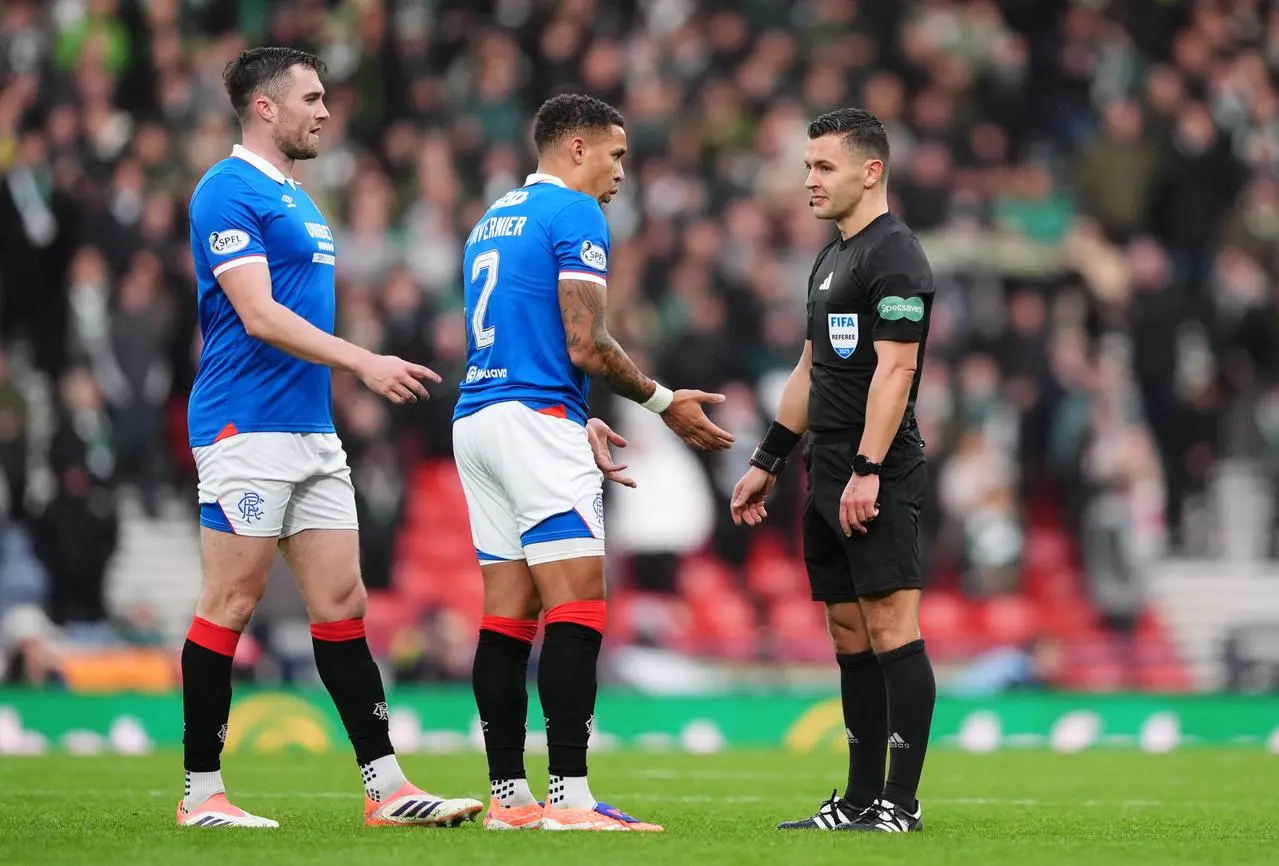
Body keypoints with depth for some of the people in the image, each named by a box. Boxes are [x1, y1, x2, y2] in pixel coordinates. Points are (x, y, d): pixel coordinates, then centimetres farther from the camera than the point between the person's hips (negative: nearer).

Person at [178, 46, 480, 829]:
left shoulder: (296, 200, 19)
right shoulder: (230, 193, -11)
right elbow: (260, 316, -19)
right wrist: (363, 361, -24)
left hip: (312, 432, 9)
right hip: (247, 432, -9)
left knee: (342, 603, 5)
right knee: (231, 603, -5)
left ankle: (387, 787, 5)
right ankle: (202, 793, 1)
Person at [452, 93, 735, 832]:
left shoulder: (493, 220, 21)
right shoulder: (575, 216, -7)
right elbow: (585, 345, -14)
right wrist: (663, 401, -3)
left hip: (477, 418, 9)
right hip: (536, 421, -9)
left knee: (507, 617, 7)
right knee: (578, 611, -11)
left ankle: (509, 796, 6)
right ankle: (570, 798, -17)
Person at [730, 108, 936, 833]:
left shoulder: (894, 257, -11)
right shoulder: (832, 260, 20)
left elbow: (894, 370, -18)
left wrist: (867, 471, -24)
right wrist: (767, 462, 24)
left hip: (877, 481, -10)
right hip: (831, 477, 10)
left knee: (890, 628, -10)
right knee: (850, 634, 10)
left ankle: (901, 802, -11)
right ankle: (861, 800, 13)